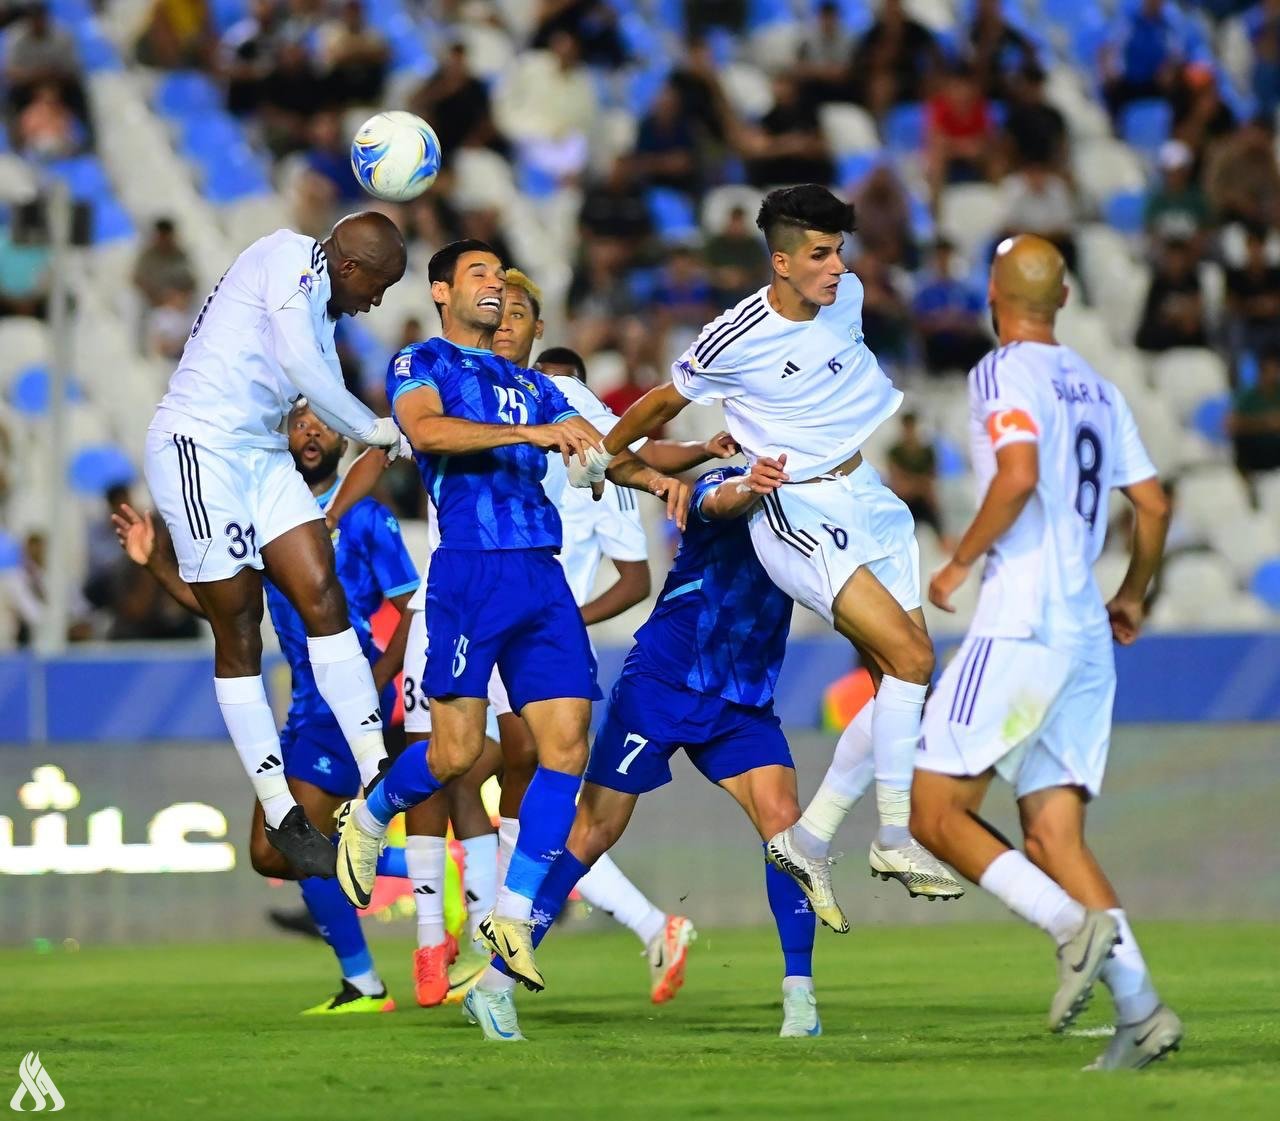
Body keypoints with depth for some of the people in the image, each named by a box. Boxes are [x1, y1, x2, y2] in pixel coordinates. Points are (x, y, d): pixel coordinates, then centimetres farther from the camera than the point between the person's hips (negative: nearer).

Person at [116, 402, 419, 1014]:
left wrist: (374, 682, -20)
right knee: (270, 854, 3)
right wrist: (156, 562, 3)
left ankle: (363, 983, 0)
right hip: (305, 706, 8)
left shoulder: (365, 518, -5)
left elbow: (414, 609, -8)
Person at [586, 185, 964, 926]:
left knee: (903, 680, 0)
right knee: (911, 657, -19)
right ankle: (898, 838, -12)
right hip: (794, 512, -7)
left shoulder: (848, 296, 1)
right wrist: (606, 454, 17)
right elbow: (665, 402, 2)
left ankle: (811, 838, 9)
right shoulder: (734, 341, -16)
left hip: (863, 495, 7)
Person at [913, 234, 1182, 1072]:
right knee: (1053, 831, 7)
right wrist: (1133, 596, 32)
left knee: (935, 813, -5)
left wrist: (961, 562, -10)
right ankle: (1140, 1010, -6)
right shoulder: (1097, 387, 17)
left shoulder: (1004, 373, -6)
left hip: (1021, 626, -8)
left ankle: (1075, 925, -23)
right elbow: (1154, 505, 18)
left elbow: (1019, 473, -22)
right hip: (1087, 637, 8)